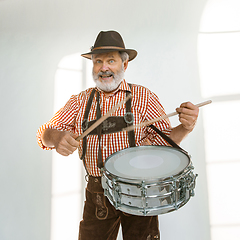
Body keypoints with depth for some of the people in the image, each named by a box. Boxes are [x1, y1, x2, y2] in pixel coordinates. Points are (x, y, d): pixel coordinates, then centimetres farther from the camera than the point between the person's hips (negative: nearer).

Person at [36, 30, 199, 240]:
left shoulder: (144, 97, -3)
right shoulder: (80, 101, 4)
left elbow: (164, 140, -8)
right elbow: (45, 133, 2)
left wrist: (184, 128, -29)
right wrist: (57, 138, -21)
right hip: (97, 194, 2)